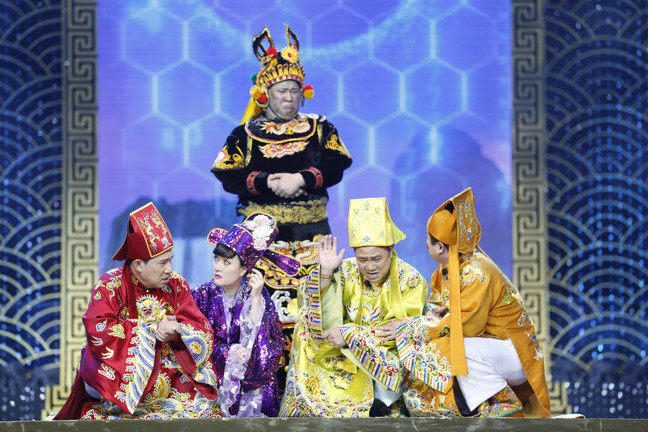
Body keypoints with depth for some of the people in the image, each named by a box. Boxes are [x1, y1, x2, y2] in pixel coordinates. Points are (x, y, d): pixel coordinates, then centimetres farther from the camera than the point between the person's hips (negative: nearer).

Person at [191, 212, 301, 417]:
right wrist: (231, 354, -16)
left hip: (252, 384, 0)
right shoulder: (202, 296, 0)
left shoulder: (258, 296, -1)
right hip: (211, 383, 0)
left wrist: (255, 300, -16)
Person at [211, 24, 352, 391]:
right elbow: (228, 175, -1)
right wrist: (266, 183, -14)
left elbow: (335, 166, 0)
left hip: (310, 231, 1)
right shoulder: (247, 133, 7)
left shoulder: (320, 129, 11)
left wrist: (302, 179, -15)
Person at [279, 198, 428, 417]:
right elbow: (327, 323, -10)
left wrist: (349, 335, -21)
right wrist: (326, 274, -21)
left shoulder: (411, 281, -9)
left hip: (389, 360, -5)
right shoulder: (346, 273, -3)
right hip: (345, 356, 5)